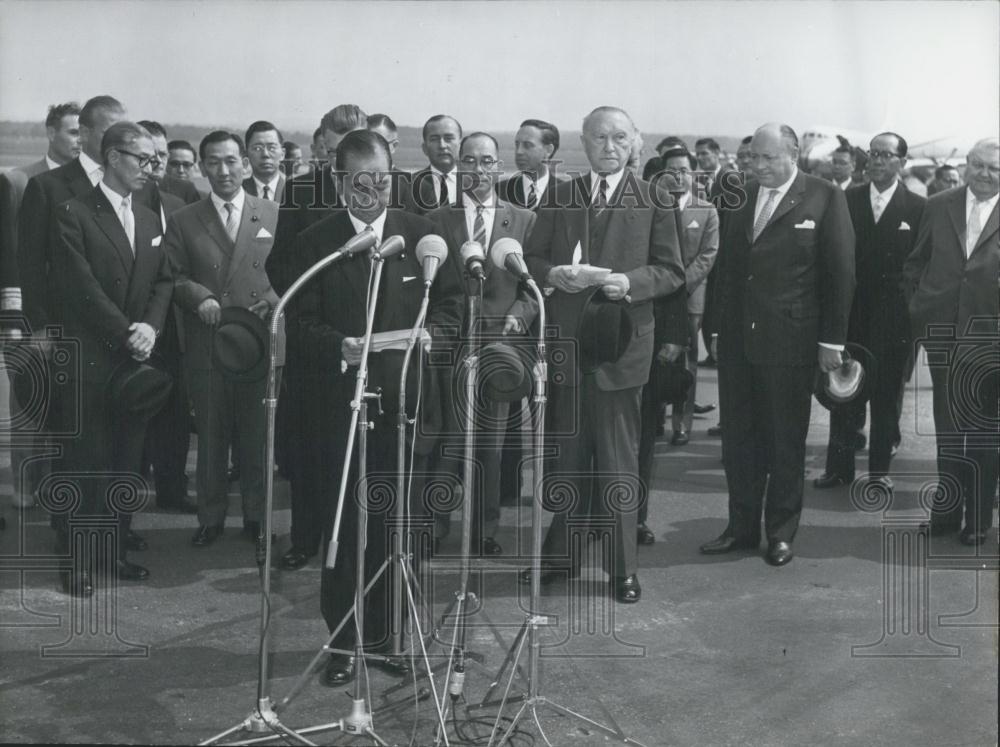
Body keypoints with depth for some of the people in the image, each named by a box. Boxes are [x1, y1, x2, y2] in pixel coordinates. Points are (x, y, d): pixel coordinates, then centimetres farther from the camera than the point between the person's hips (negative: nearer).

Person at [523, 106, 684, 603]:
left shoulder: (652, 200, 2)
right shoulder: (560, 197, 10)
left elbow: (671, 271, 1)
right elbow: (532, 259, 10)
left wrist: (631, 282, -17)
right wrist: (552, 274, -11)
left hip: (621, 343, -3)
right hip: (566, 342, 3)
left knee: (618, 459, 2)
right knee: (568, 456, 13)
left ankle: (623, 567, 13)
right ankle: (562, 554, 27)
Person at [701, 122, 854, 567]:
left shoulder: (824, 198, -4)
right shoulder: (741, 196, 9)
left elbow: (840, 272, -5)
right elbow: (726, 266, 12)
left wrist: (831, 340, -8)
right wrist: (717, 327, 9)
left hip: (790, 342, -4)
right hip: (737, 340, 4)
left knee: (785, 442, 7)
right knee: (738, 438, 9)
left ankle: (781, 533, 20)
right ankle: (742, 527, 22)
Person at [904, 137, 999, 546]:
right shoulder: (939, 205, 6)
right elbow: (915, 263, 11)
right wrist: (918, 309, 4)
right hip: (941, 331, 3)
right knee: (947, 426, 12)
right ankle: (947, 509, 25)